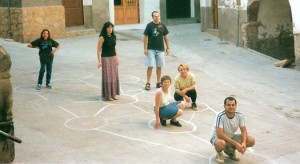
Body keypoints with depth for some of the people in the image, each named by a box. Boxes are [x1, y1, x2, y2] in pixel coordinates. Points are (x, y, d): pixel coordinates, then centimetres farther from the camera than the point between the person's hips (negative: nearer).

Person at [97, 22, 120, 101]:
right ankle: (107, 95, 11)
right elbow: (98, 50, -13)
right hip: (106, 58, -6)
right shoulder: (102, 38, -13)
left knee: (114, 76, 11)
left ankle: (113, 94, 22)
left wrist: (117, 57, 14)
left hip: (113, 58, 6)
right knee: (107, 77, 1)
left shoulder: (113, 37, 6)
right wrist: (99, 61, -18)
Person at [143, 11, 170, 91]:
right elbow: (145, 37, -4)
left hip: (160, 49, 3)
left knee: (159, 66, 8)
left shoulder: (162, 25, 2)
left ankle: (158, 83, 18)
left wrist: (168, 47, 7)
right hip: (151, 49, -3)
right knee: (150, 66, -2)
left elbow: (165, 37, 9)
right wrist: (145, 48, -8)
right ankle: (148, 83, 6)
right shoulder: (149, 25, -6)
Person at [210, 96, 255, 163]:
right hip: (217, 137, -6)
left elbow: (243, 130, -5)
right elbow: (220, 134, -33)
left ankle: (230, 151, 11)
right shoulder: (220, 116, -29)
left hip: (231, 137, 6)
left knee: (251, 140, -13)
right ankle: (219, 154, -2)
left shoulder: (239, 115, -13)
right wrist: (235, 144, -34)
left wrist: (244, 143, -26)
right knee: (220, 143, -42)